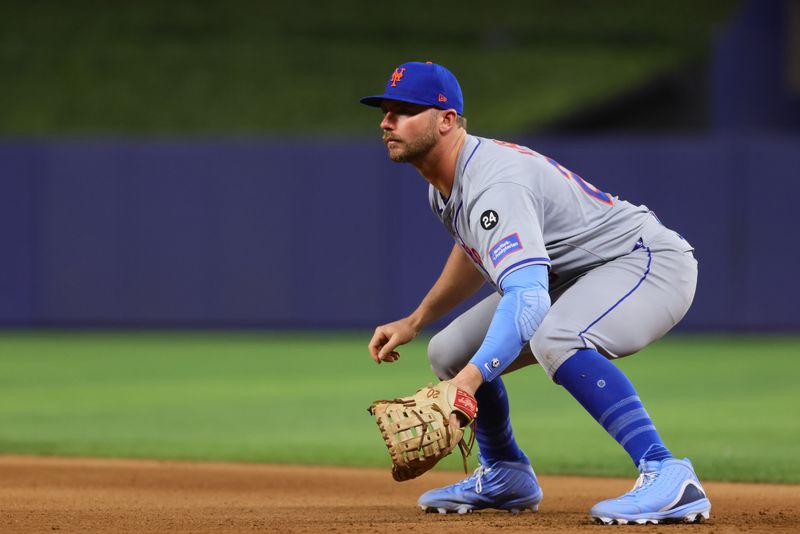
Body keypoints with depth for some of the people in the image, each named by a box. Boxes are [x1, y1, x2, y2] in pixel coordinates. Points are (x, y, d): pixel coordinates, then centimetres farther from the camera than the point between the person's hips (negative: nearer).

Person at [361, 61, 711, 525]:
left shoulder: (493, 186, -30)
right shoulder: (444, 182, 2)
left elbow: (528, 298, -44)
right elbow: (478, 252, 24)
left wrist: (468, 381, -55)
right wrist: (414, 322, 21)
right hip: (571, 277, 11)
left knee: (553, 339, -40)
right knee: (451, 352, 8)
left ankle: (668, 476, -41)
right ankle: (506, 477, 29)